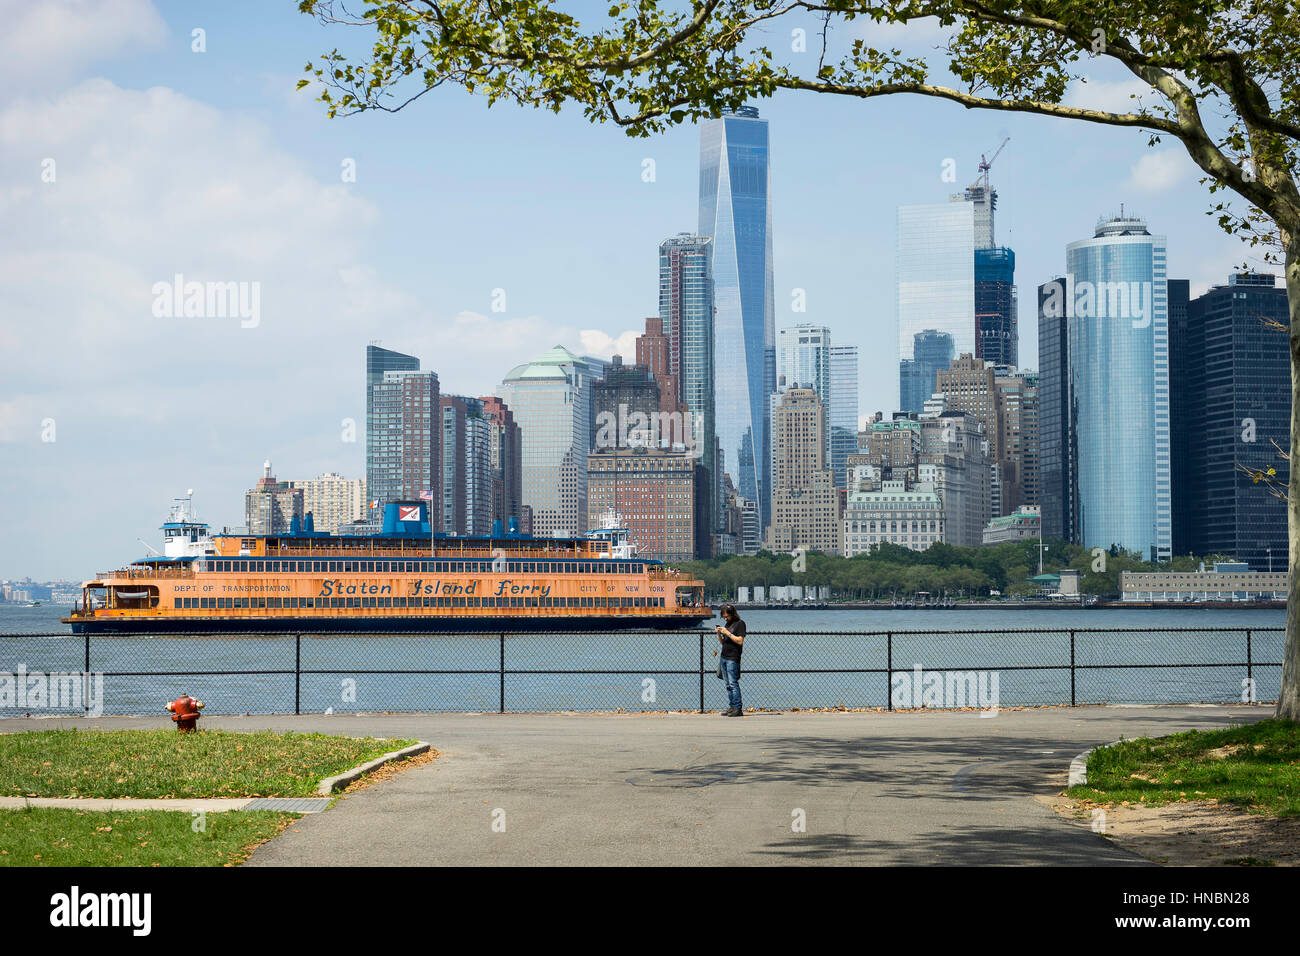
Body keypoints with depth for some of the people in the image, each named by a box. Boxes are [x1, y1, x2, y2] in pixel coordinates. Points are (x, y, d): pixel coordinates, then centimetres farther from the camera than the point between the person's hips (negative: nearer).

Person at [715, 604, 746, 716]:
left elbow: (740, 641, -15)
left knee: (733, 683, -12)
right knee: (728, 684, 8)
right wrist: (719, 633, 4)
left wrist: (727, 633, -17)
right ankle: (731, 707, 10)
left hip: (733, 658, -8)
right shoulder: (727, 624, 18)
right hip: (724, 657, 8)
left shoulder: (740, 623, -6)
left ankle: (738, 708, -12)